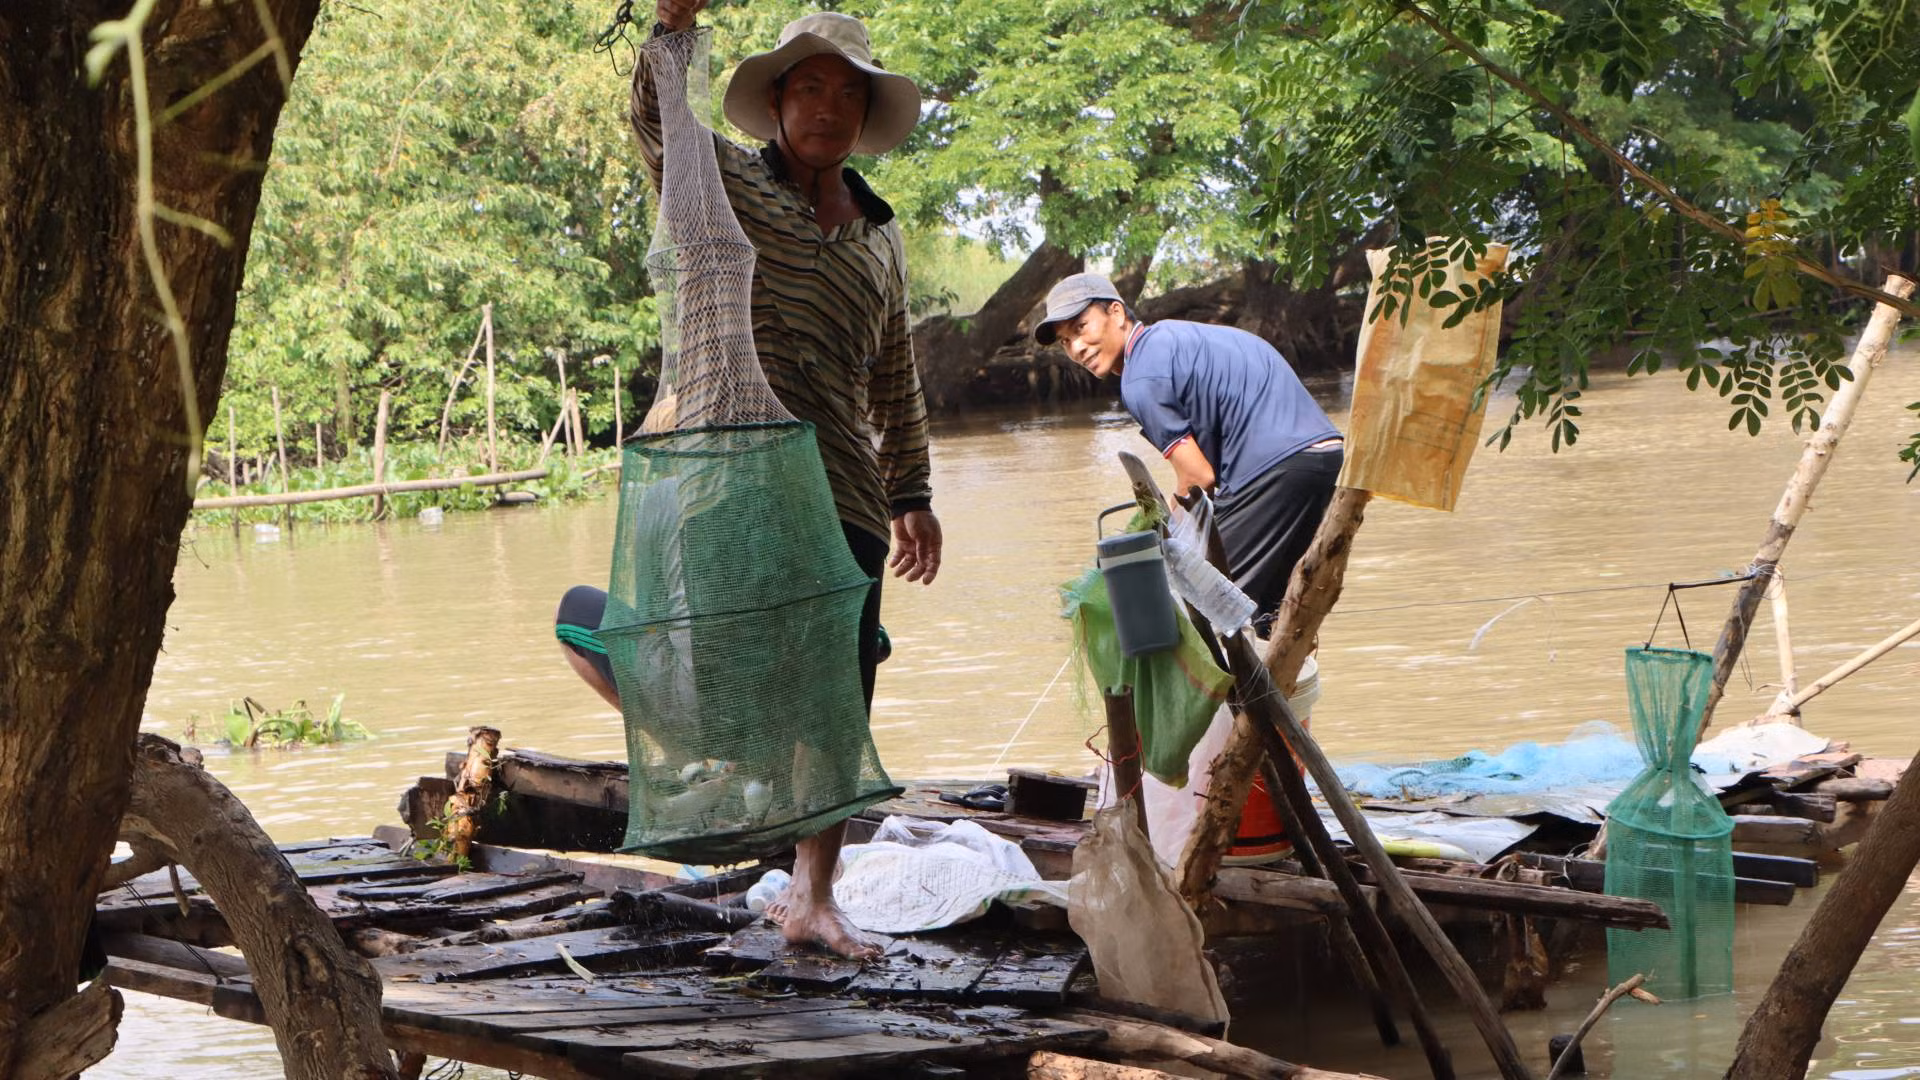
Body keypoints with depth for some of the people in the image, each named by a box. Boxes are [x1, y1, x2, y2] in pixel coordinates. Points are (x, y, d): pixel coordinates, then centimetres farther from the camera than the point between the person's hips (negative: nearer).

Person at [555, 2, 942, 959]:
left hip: (842, 490, 4)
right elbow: (655, 120, -14)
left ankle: (811, 898, 10)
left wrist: (913, 495, 20)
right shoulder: (725, 182, 7)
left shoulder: (880, 236, 20)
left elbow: (895, 383, 25)